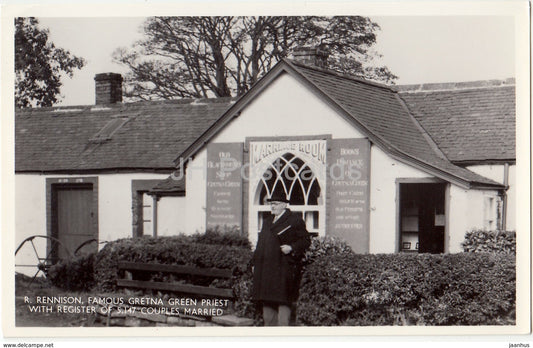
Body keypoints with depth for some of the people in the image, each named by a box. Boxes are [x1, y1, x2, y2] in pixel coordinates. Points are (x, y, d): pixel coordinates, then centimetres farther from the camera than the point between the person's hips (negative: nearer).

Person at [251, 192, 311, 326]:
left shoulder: (294, 220, -4)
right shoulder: (267, 221, 19)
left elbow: (305, 240, -6)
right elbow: (261, 243, 22)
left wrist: (292, 248, -21)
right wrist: (255, 262, 17)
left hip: (283, 268, -8)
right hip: (265, 268, 8)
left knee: (282, 300, -6)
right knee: (267, 301, 10)